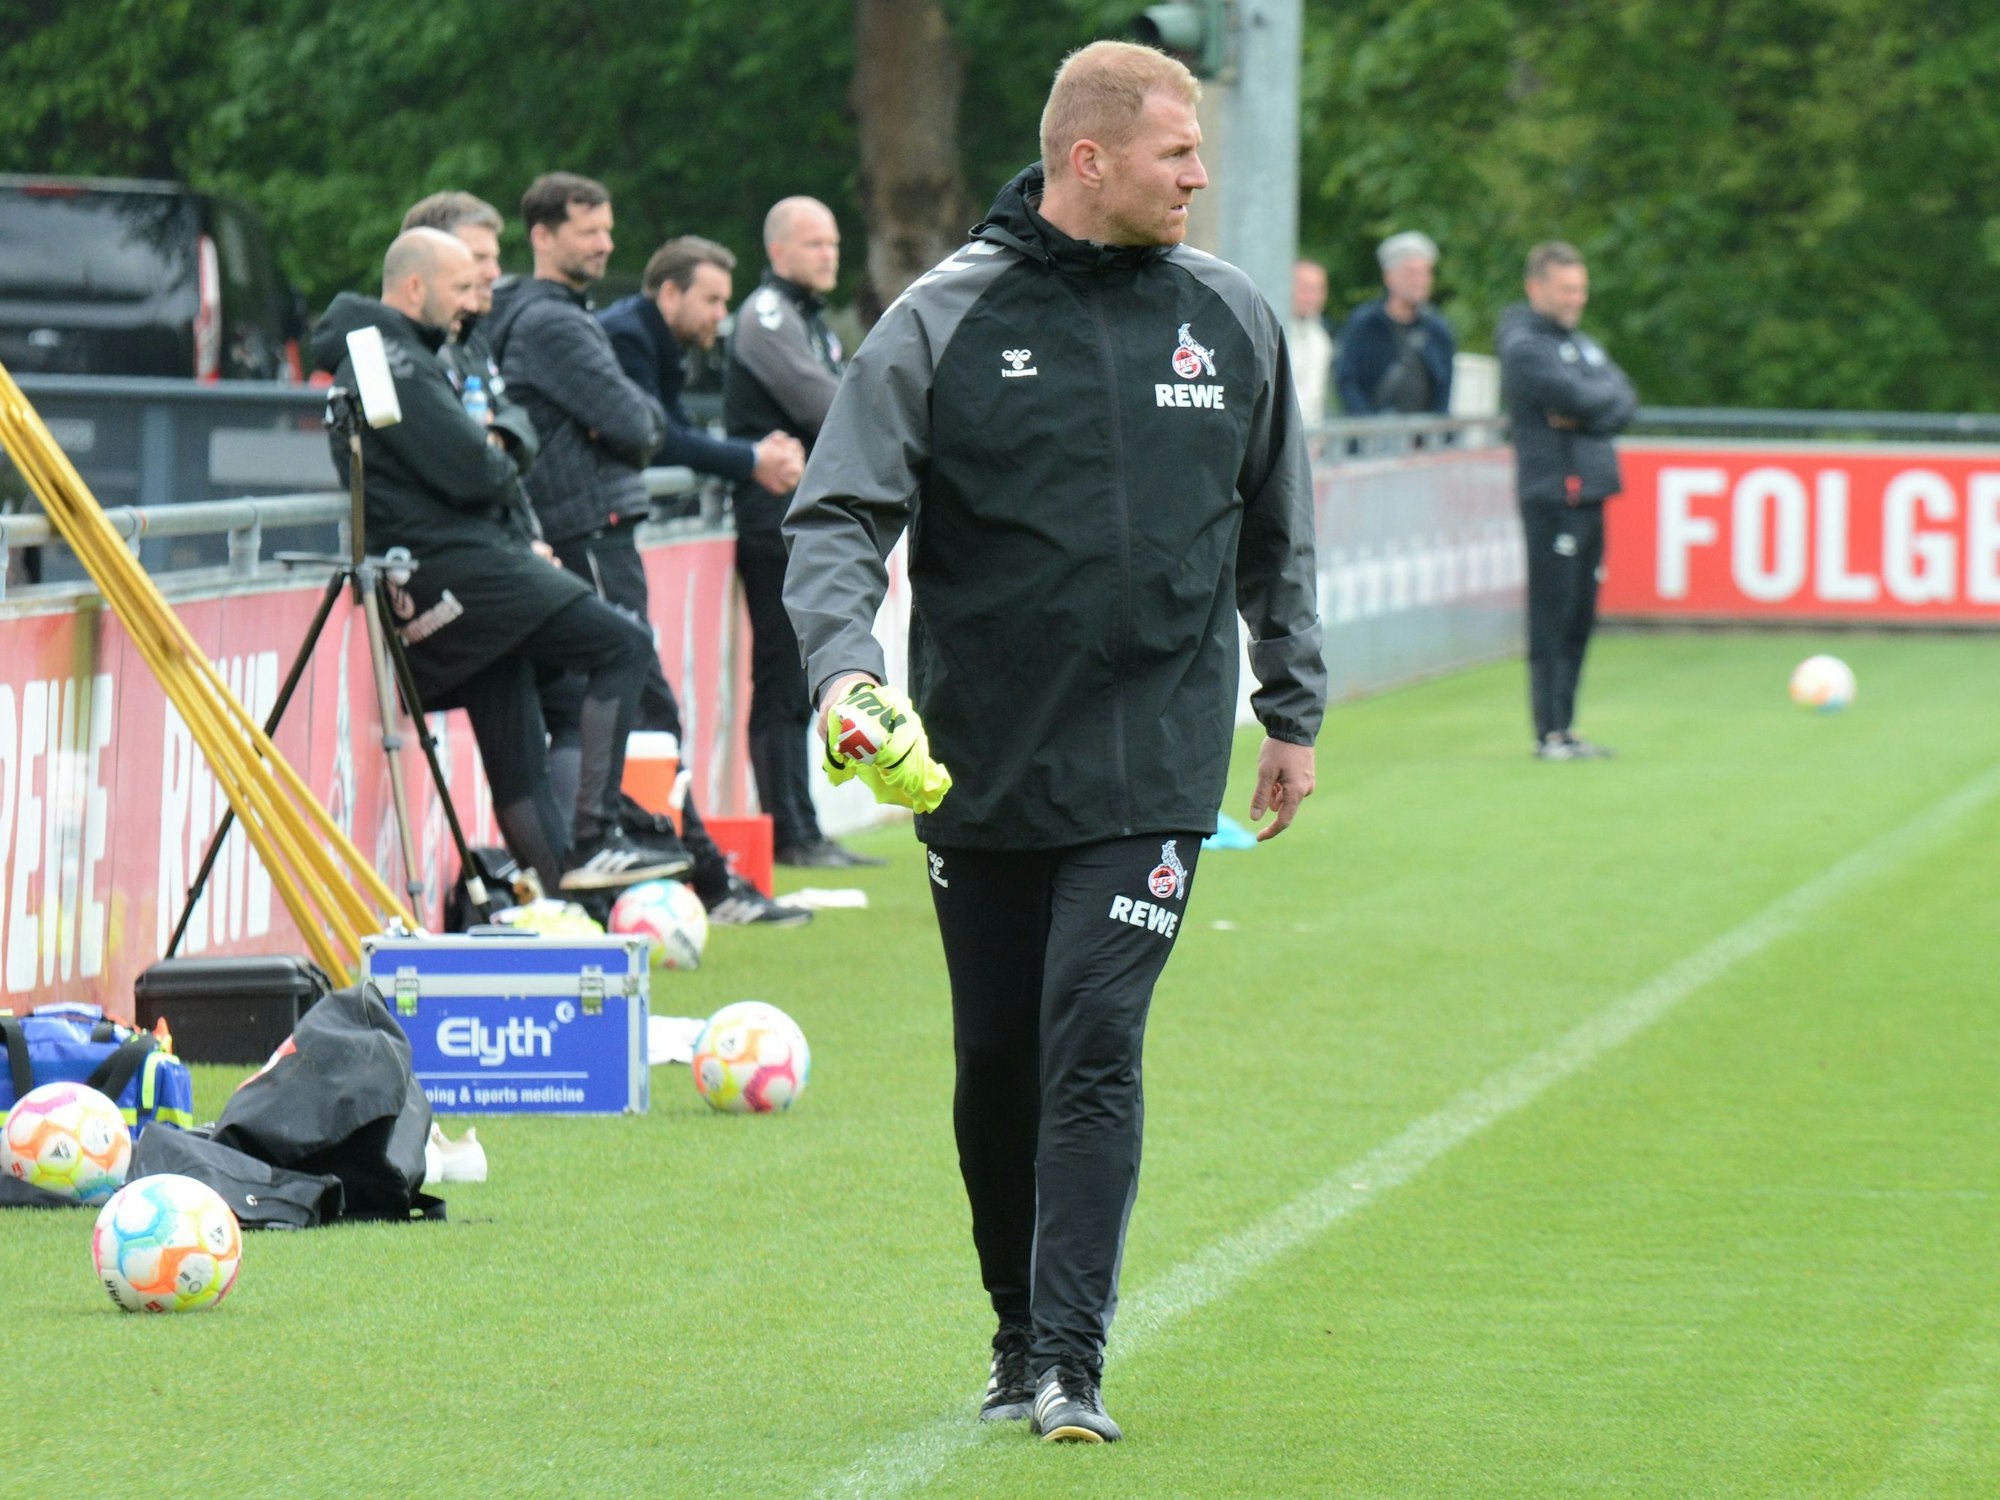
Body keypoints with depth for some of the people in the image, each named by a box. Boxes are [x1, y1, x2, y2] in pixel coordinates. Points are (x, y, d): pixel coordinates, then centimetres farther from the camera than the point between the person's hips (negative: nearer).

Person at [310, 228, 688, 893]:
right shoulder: (390, 361, -11)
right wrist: (501, 459, 2)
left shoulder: (402, 355, 24)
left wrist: (499, 446, 2)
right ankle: (591, 843, -20)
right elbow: (467, 469, -20)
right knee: (622, 644, -14)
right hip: (452, 568, -11)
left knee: (517, 762, 9)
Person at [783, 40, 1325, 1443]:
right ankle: (1019, 1328, 26)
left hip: (1152, 764, 0)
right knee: (996, 1057, 9)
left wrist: (1294, 708, 17)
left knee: (1095, 1044, -12)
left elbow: (1276, 533, 17)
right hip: (980, 761, 0)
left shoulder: (1231, 318, 5)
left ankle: (1070, 1356, -12)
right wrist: (843, 660, -25)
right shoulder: (944, 321, -4)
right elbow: (842, 510, -8)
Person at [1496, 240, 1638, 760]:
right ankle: (1549, 732, -7)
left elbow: (1624, 402, 8)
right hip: (1553, 495, -8)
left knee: (1581, 616, 9)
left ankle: (1564, 729, 13)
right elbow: (1576, 396, -18)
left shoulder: (1584, 345, 21)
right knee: (1552, 614, -8)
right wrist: (1605, 396, 2)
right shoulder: (1524, 347, -6)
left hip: (1590, 492, 8)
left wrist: (1584, 416, -9)